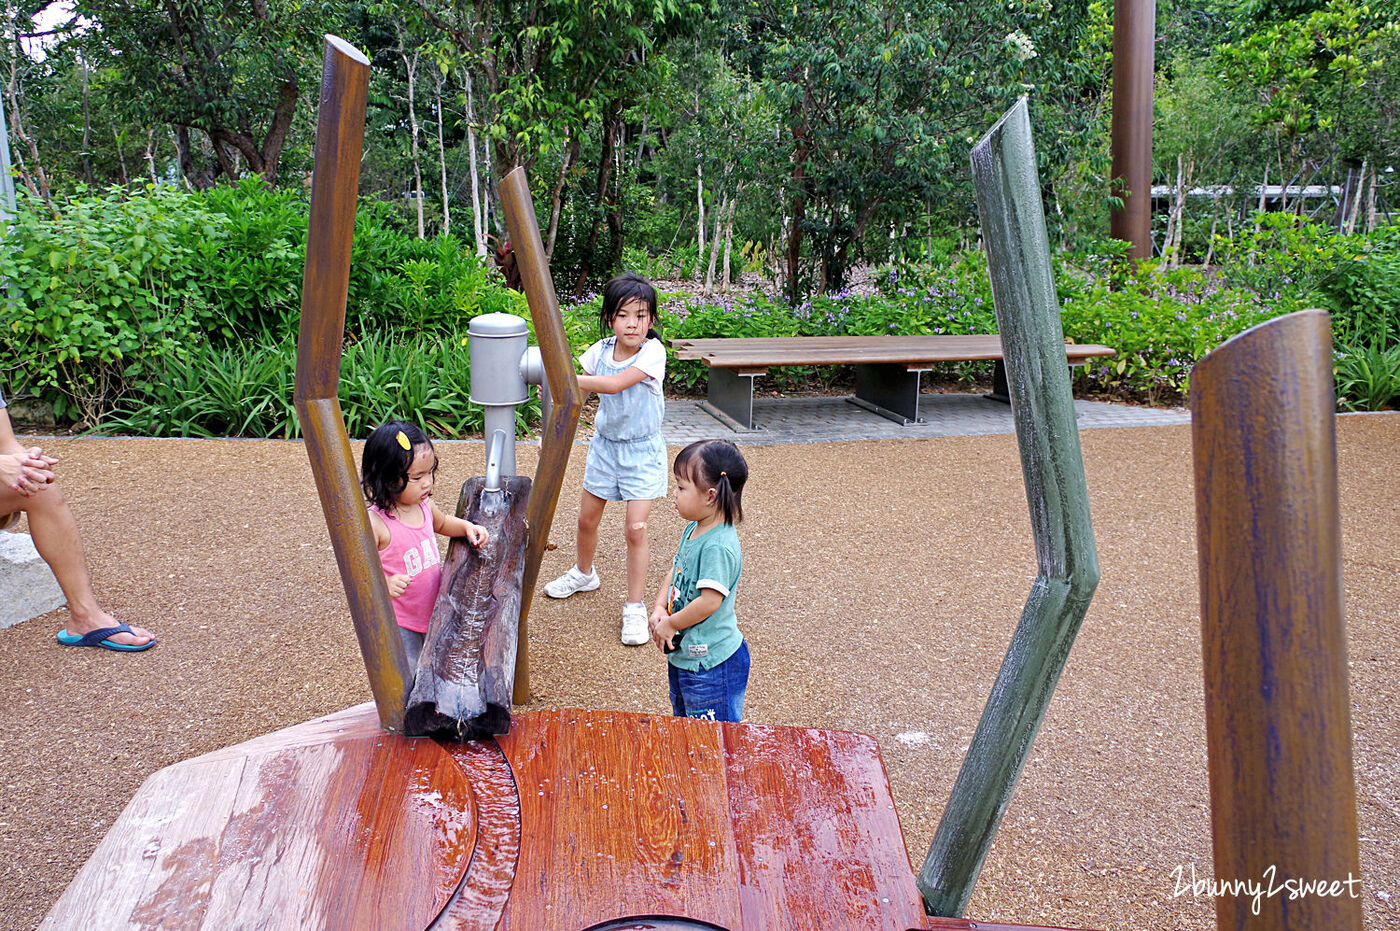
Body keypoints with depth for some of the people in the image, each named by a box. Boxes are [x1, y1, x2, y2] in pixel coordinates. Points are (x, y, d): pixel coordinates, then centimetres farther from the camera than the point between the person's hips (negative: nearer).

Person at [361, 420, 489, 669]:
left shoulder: (424, 505, -2)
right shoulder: (374, 522, -25)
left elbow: (441, 523, 22)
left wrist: (467, 527, 4)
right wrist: (384, 584, -41)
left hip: (433, 611, 7)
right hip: (398, 624, -7)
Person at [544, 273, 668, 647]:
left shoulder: (653, 352, -22)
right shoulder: (601, 350, -7)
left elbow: (614, 384, -33)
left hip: (642, 451, -5)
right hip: (605, 444, 5)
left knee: (636, 528, -8)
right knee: (587, 519, 16)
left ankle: (635, 606, 6)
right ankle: (583, 573, 45)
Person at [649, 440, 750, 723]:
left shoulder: (718, 546, -28)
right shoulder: (693, 529, 1)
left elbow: (710, 601, -29)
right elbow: (676, 570, 11)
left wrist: (670, 624, -16)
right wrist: (660, 608, -4)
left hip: (711, 663, -10)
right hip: (683, 653, 10)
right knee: (684, 718, 28)